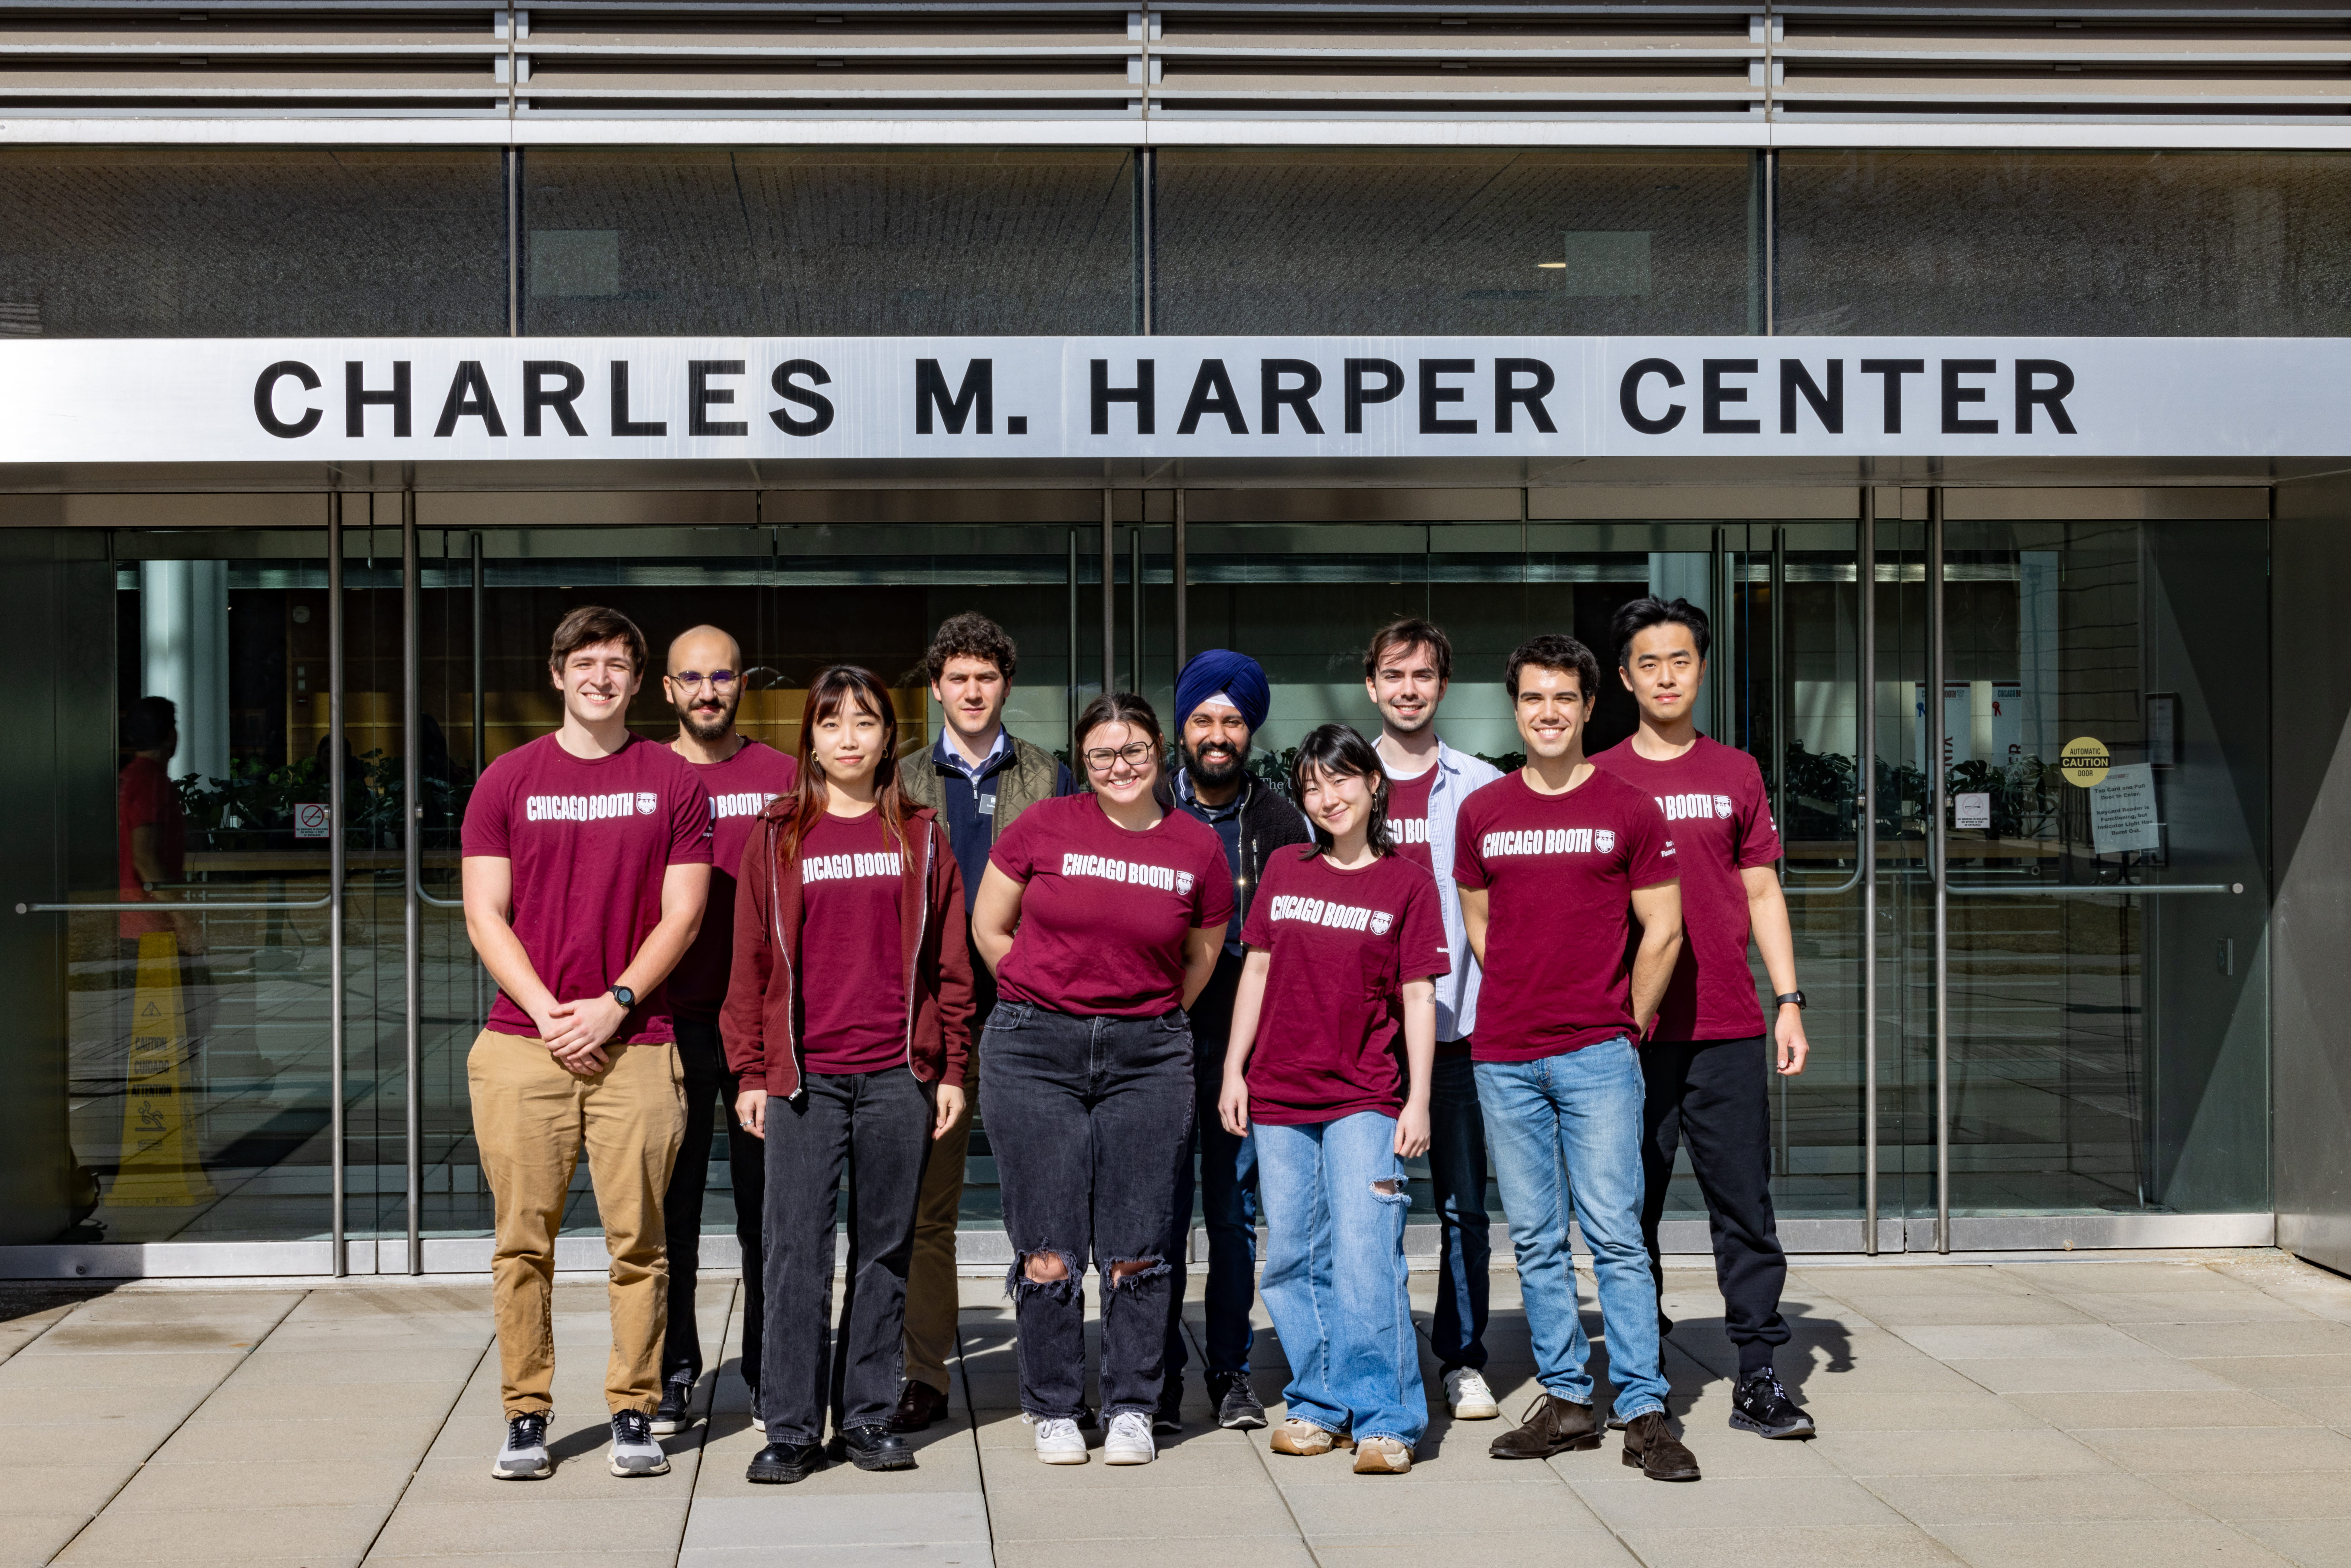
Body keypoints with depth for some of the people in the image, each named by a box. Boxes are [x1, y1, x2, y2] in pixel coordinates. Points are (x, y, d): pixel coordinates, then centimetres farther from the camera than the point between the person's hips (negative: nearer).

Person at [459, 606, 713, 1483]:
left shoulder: (672, 782, 7)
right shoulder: (508, 781, 8)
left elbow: (682, 915, 3)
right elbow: (485, 915, 4)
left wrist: (614, 1004, -9)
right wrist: (549, 1014, -7)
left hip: (634, 1042, 0)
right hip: (522, 1043, 1)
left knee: (637, 1238, 0)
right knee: (523, 1240, 2)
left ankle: (634, 1413, 10)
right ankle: (525, 1417, 11)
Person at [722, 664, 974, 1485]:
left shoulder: (920, 836, 9)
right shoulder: (779, 835, 7)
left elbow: (950, 961, 9)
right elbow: (752, 960, 7)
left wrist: (951, 1069, 4)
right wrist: (751, 1072, 2)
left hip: (898, 1073, 1)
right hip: (804, 1072, -1)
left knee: (885, 1247, 6)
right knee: (797, 1248, -3)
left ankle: (867, 1416, 15)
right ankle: (792, 1425, 3)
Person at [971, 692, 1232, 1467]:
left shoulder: (1198, 848, 3)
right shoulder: (1044, 828, 0)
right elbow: (990, 927, 8)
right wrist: (1046, 1004, 10)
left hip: (1148, 1056, 1)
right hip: (1034, 1053, -1)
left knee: (1139, 1248, 3)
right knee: (1048, 1248, 1)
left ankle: (1132, 1409, 15)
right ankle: (1054, 1410, 13)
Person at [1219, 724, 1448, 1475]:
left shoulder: (1406, 883, 0)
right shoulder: (1283, 870, 8)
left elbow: (1419, 996, -1)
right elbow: (1258, 971, 12)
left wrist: (1418, 1100, -5)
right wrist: (1233, 1070, 8)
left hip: (1366, 1098, -3)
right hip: (1277, 1098, 4)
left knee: (1365, 1256, -10)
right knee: (1295, 1259, 7)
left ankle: (1384, 1419, -3)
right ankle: (1318, 1406, 17)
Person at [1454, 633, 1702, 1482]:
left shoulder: (1629, 811, 0)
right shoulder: (1481, 813, 8)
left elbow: (1663, 934, 3)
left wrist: (1623, 1030, 4)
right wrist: (1521, 1011, 13)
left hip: (1598, 1053, -3)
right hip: (1504, 1059, 3)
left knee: (1614, 1233, -5)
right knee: (1534, 1239, 7)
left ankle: (1644, 1412, -1)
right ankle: (1565, 1401, 15)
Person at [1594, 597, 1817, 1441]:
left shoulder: (1736, 773, 11)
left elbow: (1762, 893, 12)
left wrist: (1789, 1001, 5)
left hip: (1728, 1026, 1)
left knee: (1744, 1203, 1)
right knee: (1631, 1205, 3)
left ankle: (1758, 1378, 6)